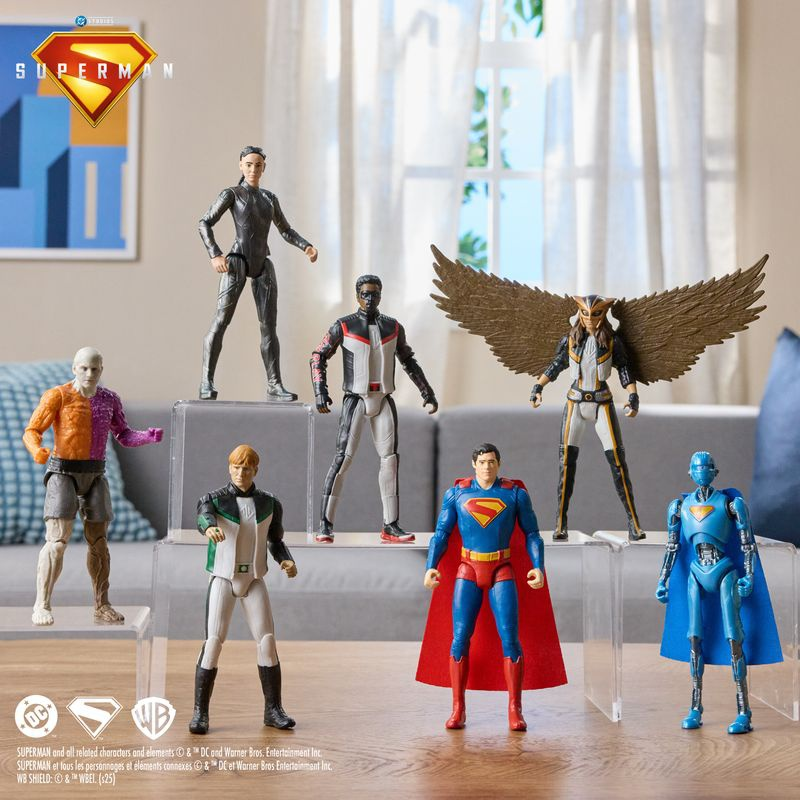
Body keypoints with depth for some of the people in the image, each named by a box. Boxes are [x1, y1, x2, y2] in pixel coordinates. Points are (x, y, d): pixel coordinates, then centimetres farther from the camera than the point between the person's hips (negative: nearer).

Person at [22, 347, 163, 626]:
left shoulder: (110, 399, 7)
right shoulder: (58, 396, -8)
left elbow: (123, 435, 11)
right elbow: (31, 431, -9)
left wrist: (148, 437, -9)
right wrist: (37, 451, -32)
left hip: (95, 474, 5)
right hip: (63, 472, -5)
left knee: (99, 542, 7)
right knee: (57, 540, -14)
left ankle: (102, 607, 16)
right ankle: (42, 607, -8)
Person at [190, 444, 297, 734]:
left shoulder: (270, 503, 1)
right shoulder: (213, 499, -10)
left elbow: (275, 541, 11)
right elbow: (203, 518, -34)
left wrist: (286, 561, -12)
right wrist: (210, 529, -59)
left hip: (254, 581, 2)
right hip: (222, 580, -2)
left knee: (267, 641, -6)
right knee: (213, 643, -14)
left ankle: (273, 710, 5)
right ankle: (200, 712, -5)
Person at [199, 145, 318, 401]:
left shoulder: (269, 198, 19)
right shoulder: (231, 194, 4)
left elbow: (285, 230, 24)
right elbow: (205, 224, -3)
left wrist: (306, 246, 5)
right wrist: (214, 255, -18)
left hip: (263, 265, 5)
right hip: (236, 262, -5)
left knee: (269, 326, -1)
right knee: (221, 319, -13)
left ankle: (274, 386, 1)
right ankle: (207, 382, -12)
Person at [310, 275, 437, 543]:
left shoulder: (393, 328, 10)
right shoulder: (343, 327, -1)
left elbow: (408, 361, 21)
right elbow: (318, 356, 2)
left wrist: (427, 391, 19)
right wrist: (320, 392, -9)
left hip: (384, 400, 4)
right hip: (356, 399, -4)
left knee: (389, 459, 0)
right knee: (343, 458, -11)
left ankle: (391, 526, 5)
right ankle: (325, 524, -7)